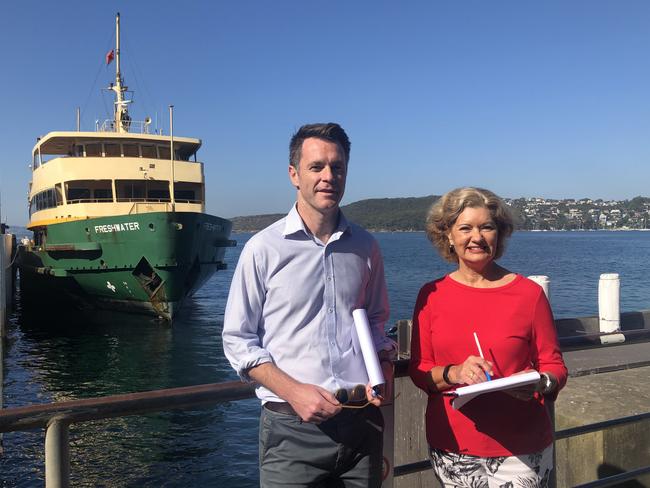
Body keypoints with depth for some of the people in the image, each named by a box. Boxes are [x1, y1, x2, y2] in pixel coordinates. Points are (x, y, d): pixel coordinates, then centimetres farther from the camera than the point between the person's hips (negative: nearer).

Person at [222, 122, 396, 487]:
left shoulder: (365, 247, 5)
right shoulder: (264, 248, -6)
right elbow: (238, 340, -3)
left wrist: (383, 374, -1)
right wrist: (294, 391, -13)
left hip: (363, 421, 4)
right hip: (293, 427, -3)